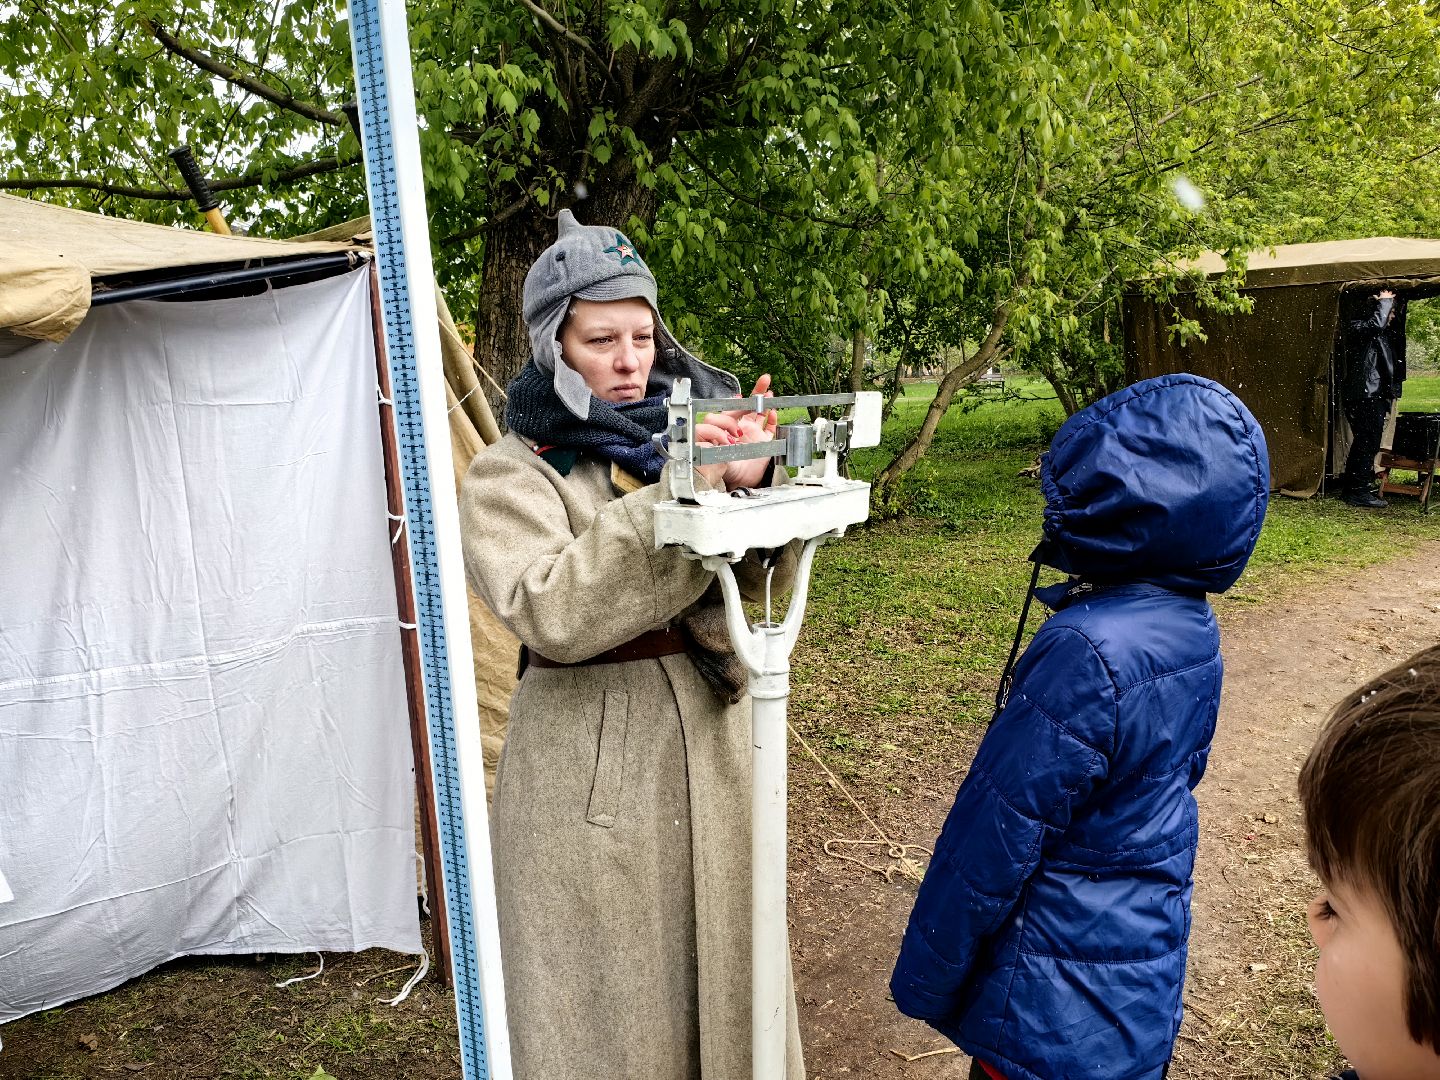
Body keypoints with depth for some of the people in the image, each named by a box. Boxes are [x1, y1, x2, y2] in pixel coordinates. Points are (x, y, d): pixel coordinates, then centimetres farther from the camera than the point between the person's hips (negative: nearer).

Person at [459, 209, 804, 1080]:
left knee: (721, 969, 18)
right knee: (614, 1003, 10)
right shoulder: (511, 476, -6)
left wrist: (753, 486, -20)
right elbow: (553, 612, -22)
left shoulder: (684, 435, 5)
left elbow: (766, 575, 0)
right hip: (594, 772, -3)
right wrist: (675, 494, -28)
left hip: (710, 744, 4)